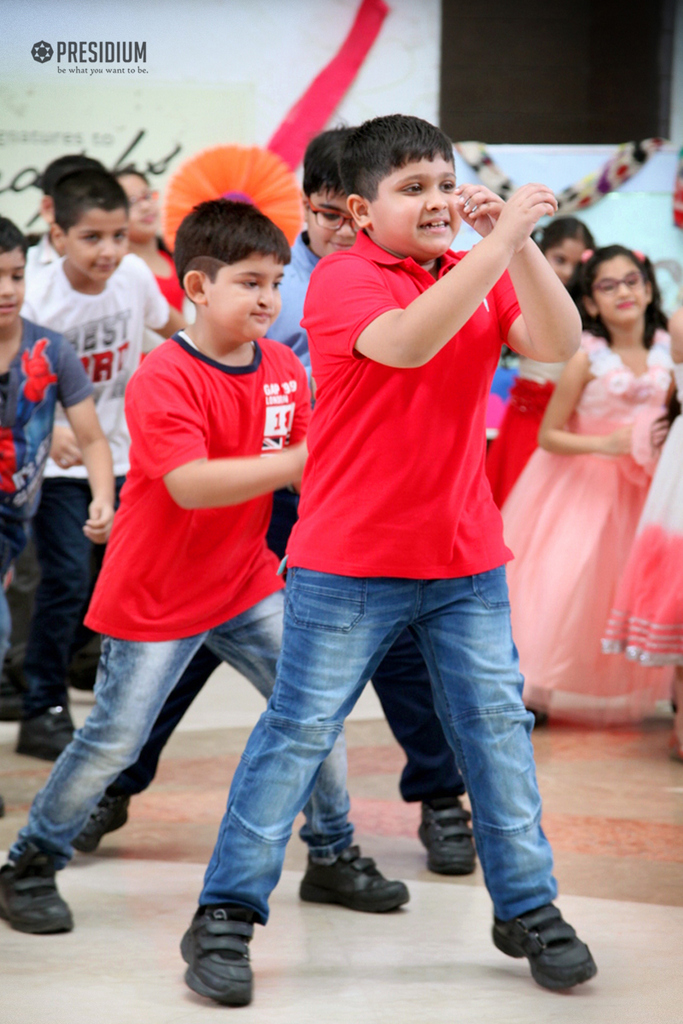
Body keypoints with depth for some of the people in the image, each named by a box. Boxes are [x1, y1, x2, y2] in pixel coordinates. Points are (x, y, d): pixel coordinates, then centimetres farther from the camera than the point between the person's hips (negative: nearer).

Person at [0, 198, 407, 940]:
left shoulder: (284, 366, 1)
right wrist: (302, 459, -34)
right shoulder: (162, 378, -21)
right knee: (113, 740, 0)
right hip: (156, 597, -6)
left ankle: (332, 856, 20)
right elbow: (191, 484, -32)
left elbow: (312, 467, 7)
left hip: (247, 585, 6)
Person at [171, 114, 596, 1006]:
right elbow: (406, 342, -30)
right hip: (349, 563, -5)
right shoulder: (342, 278, -10)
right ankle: (225, 917, 8)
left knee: (497, 725, 9)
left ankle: (528, 908, 21)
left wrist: (520, 245, -18)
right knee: (300, 730, -1)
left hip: (467, 561, 5)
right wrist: (500, 242, -34)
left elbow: (559, 346, -6)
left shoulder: (481, 276, 9)